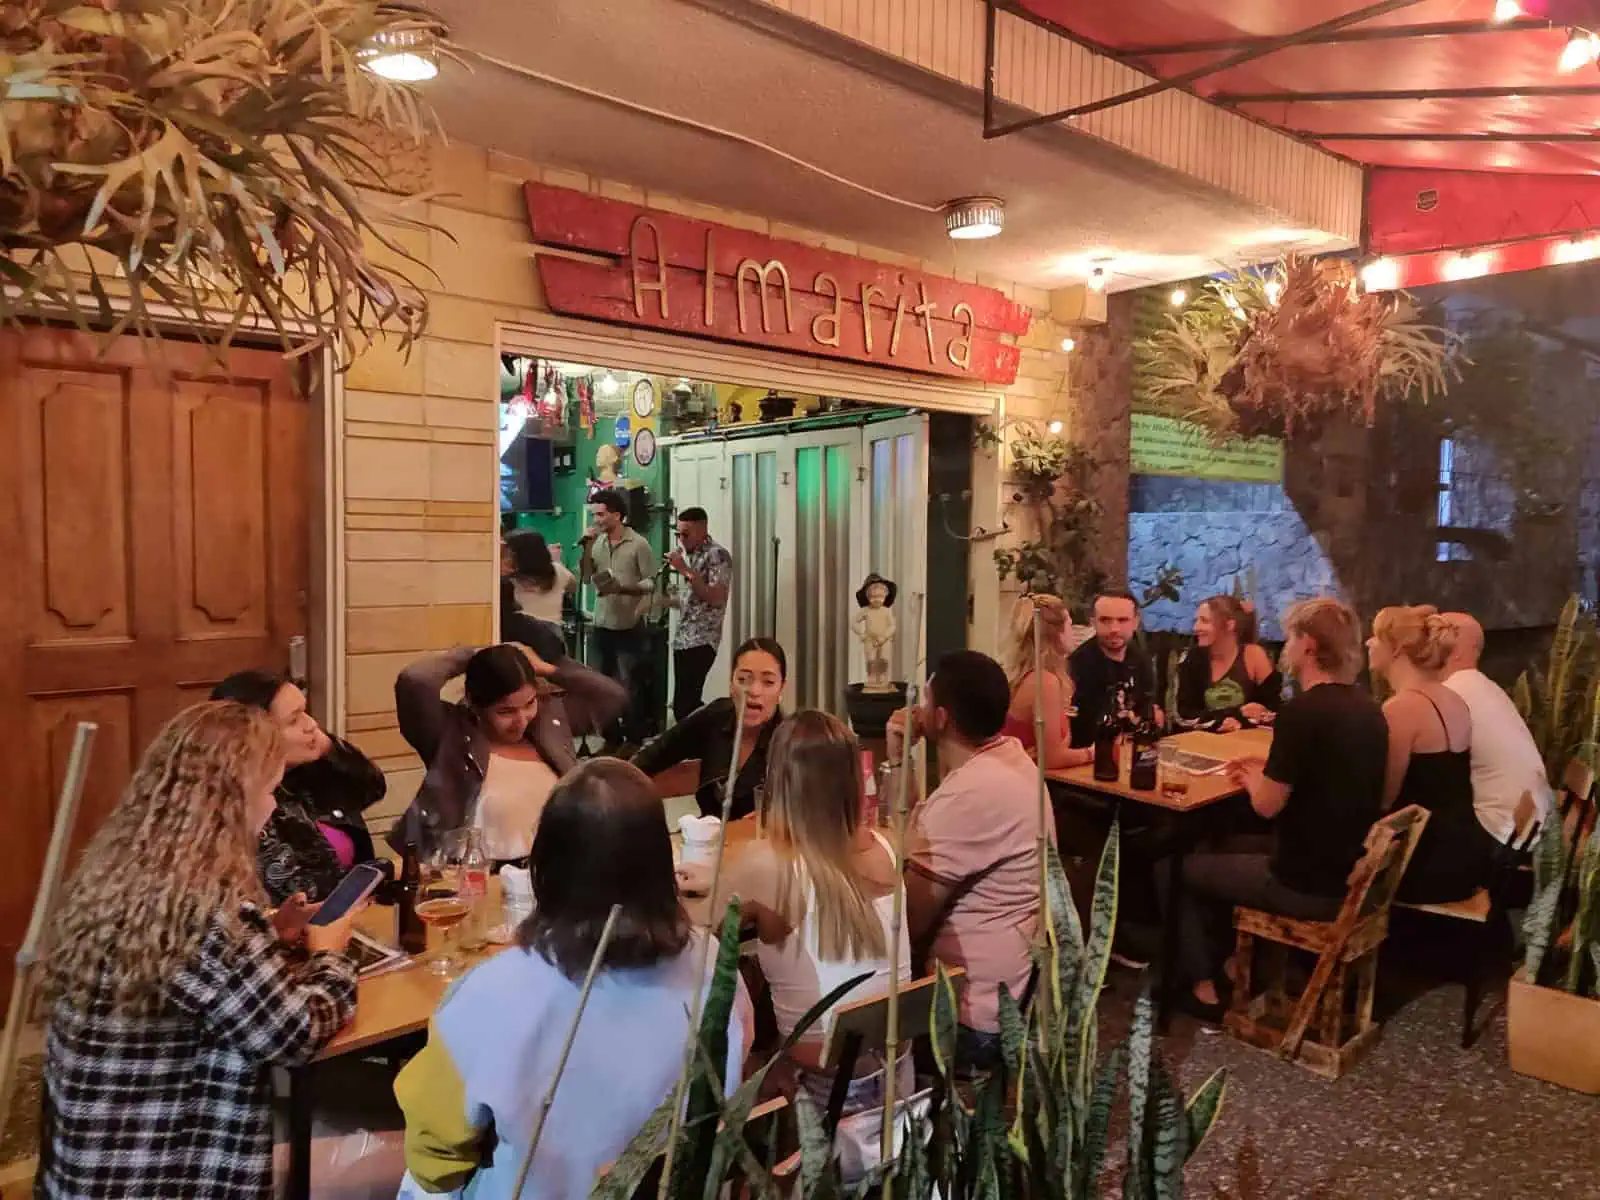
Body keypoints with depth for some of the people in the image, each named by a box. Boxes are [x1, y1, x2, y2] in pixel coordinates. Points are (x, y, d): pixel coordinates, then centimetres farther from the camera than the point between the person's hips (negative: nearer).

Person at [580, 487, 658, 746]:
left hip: (630, 626, -6)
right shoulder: (597, 543, 6)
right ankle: (612, 737, 26)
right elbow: (586, 578, 5)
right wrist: (587, 548, -5)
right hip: (602, 624, 6)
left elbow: (651, 582, -10)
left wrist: (622, 588, -22)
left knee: (629, 685, -1)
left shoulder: (638, 544, -9)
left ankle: (633, 739, 10)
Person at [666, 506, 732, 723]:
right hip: (681, 639, 8)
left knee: (683, 704, -13)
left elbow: (716, 598, -20)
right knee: (688, 703, 9)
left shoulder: (717, 555, -9)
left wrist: (685, 570, -21)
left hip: (701, 641, -8)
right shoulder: (687, 554, 17)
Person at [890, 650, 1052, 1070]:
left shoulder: (968, 794, -28)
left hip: (977, 1012, -9)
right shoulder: (1004, 756, 4)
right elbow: (915, 841, 12)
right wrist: (896, 761, 3)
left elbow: (904, 922, -22)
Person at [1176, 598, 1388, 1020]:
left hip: (1311, 887, -8)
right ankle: (1232, 965, 35)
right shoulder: (1367, 707, 3)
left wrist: (1252, 779, 3)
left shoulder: (1302, 711, -24)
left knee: (1191, 867, 12)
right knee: (1231, 850, 27)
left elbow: (1267, 805, -18)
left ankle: (1204, 989, 20)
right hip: (1353, 874, 8)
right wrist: (1270, 771, 13)